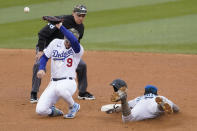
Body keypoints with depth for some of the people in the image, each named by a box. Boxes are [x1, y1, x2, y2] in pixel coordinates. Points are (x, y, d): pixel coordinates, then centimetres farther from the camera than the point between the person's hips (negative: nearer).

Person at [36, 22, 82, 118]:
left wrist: (60, 27, -33)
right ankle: (53, 111, 21)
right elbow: (45, 57, 13)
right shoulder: (56, 43, 6)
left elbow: (74, 41, -30)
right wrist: (41, 69, -8)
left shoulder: (78, 50, -7)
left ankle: (73, 106, -10)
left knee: (60, 88, -43)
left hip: (68, 82, -4)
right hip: (53, 83, 4)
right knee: (40, 110, -16)